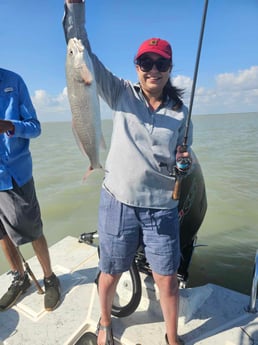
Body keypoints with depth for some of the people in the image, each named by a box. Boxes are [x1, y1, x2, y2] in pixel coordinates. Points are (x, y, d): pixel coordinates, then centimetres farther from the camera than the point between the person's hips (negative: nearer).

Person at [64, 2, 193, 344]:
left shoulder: (181, 112, 4)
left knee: (167, 279, 10)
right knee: (110, 274, 17)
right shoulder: (121, 94, 0)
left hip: (163, 208, 1)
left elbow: (184, 160, 12)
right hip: (118, 202, 0)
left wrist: (186, 161, -10)